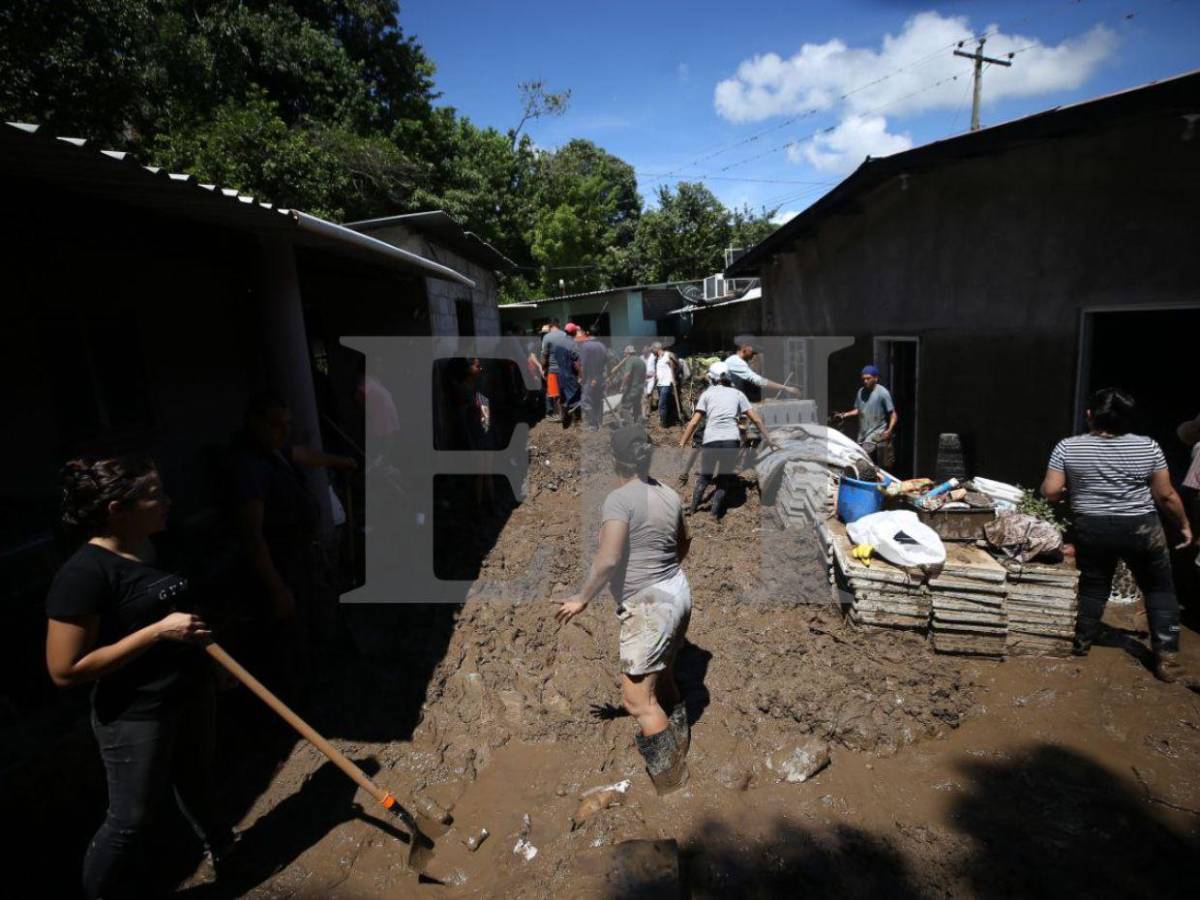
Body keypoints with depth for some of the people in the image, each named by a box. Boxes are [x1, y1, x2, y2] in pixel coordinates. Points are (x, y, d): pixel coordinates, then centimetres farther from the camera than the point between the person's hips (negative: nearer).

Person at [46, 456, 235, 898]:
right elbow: (65, 670, -25)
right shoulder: (85, 573, -26)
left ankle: (214, 838, 55)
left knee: (196, 779, 30)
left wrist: (211, 656, 16)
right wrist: (158, 631, -29)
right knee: (131, 818, 11)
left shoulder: (156, 549, -2)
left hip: (192, 693, 8)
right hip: (135, 716, -8)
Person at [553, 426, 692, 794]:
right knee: (663, 679, 25)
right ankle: (678, 755, 41)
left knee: (638, 700, 1)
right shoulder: (669, 495, 5)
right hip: (677, 594, 9)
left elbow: (607, 560, -26)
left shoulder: (619, 500, -19)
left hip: (649, 607, -9)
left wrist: (582, 599, -12)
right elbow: (684, 540, 21)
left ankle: (672, 786, 10)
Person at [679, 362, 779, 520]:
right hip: (732, 440, 0)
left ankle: (692, 509, 19)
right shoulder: (737, 393, 16)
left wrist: (681, 445, 8)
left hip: (710, 440, 0)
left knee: (704, 476, 21)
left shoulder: (707, 393, 12)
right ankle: (715, 514, 13)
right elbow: (756, 419, 12)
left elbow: (694, 422, 5)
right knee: (725, 480, 18)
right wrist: (768, 439, 21)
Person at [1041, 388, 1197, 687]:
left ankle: (1081, 643, 26)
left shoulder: (1067, 448, -8)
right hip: (1141, 529, 0)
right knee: (1160, 589, 14)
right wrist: (1183, 524, 15)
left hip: (1091, 529, 1)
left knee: (1093, 587, 16)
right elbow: (1165, 496, -1)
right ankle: (1167, 660, 12)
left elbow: (1050, 492, -9)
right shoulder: (1148, 447, -6)